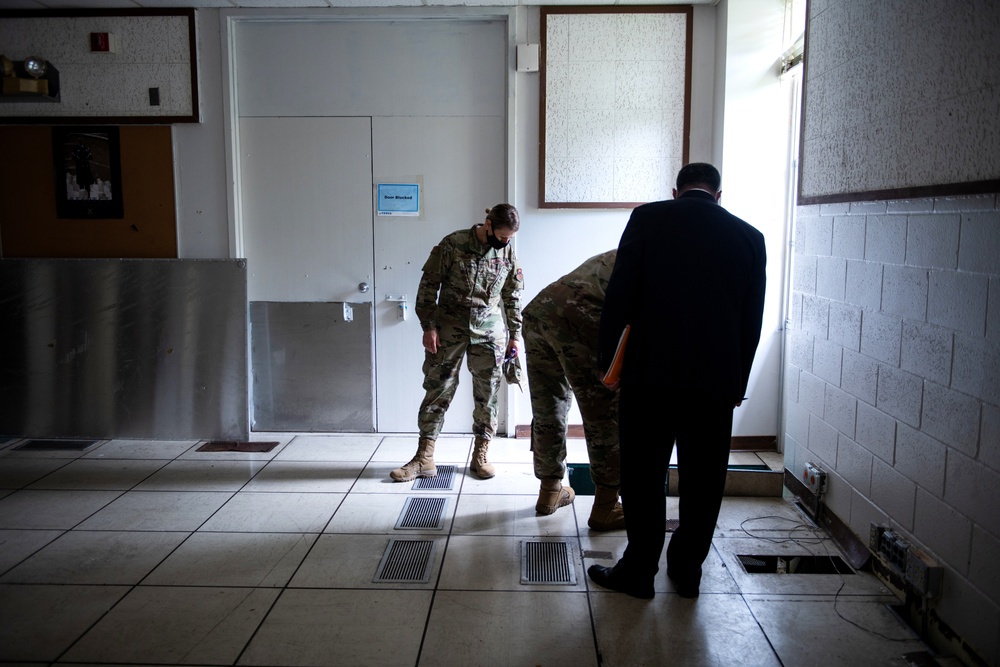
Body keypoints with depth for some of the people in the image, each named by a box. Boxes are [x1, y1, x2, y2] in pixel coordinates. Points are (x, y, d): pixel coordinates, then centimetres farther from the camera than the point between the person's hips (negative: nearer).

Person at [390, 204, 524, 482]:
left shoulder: (508, 255, 2)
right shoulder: (453, 244, -9)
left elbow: (513, 297, 11)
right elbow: (429, 285, -6)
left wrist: (514, 335, 9)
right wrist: (428, 326, -10)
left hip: (489, 330, 3)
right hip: (449, 327, -3)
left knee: (487, 393, 5)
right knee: (438, 389, 1)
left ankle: (480, 455, 20)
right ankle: (424, 458, 9)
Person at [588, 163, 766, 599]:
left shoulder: (648, 218, -1)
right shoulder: (749, 236, 6)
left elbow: (619, 296, -5)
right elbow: (752, 321, 8)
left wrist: (606, 359, 5)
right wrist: (738, 385, 16)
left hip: (651, 371, -2)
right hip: (717, 379, 3)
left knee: (643, 476, 9)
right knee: (703, 481, 14)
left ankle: (638, 571, 17)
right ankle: (687, 571, 26)